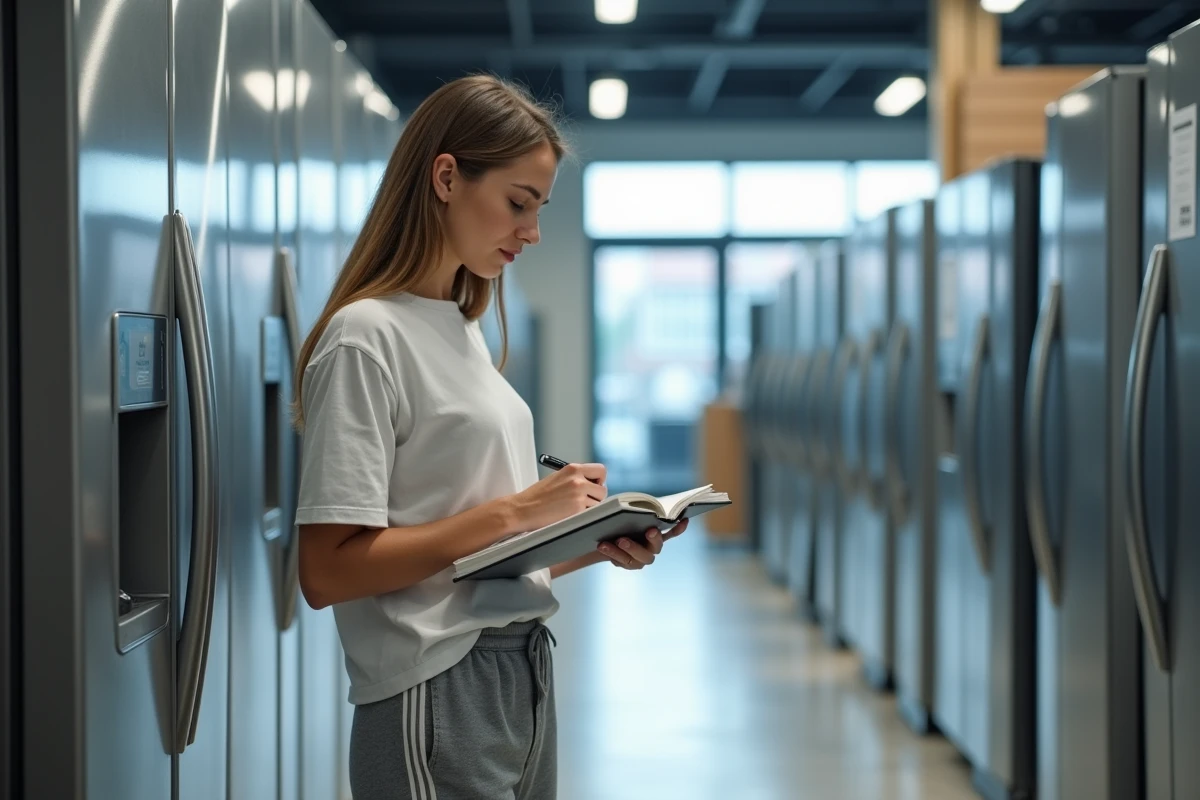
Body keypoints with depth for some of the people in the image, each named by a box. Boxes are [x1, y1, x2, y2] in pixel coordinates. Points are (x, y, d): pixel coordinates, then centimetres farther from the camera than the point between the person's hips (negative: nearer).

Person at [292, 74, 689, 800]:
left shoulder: (465, 328, 12)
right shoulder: (366, 339, -13)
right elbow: (328, 571, -20)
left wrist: (596, 544, -1)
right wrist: (516, 512, -18)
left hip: (525, 676, 8)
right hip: (439, 698, -8)